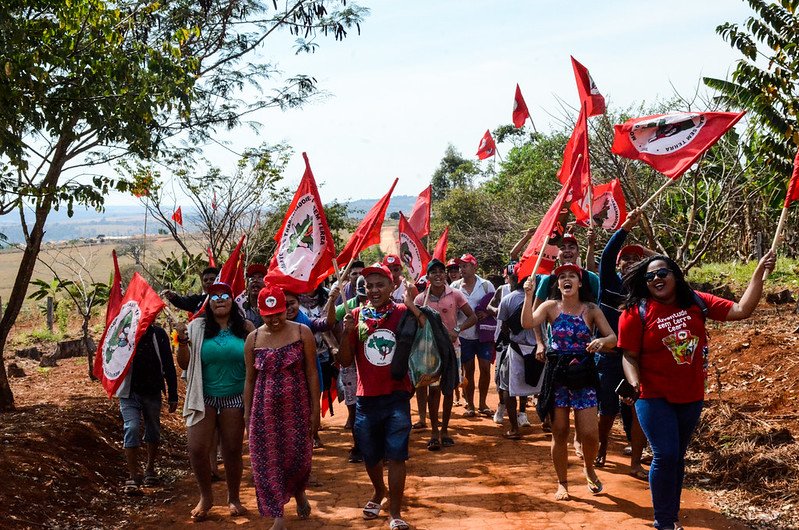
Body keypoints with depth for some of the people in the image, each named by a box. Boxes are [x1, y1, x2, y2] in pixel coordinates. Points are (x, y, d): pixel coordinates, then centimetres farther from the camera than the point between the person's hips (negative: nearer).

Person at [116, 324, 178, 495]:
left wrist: (173, 395, 2)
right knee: (131, 428, -13)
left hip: (153, 392, 2)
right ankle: (133, 477, -6)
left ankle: (150, 468, 33)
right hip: (129, 392, -2)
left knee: (153, 430, 13)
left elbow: (168, 366, 1)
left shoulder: (158, 334, -4)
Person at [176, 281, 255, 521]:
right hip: (204, 397, 0)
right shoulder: (197, 327, -1)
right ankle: (205, 496, 18)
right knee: (197, 449, -5)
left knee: (232, 450, 9)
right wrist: (182, 341, -14)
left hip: (234, 398, 0)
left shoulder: (245, 327, -1)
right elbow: (185, 364, 1)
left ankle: (234, 498, 27)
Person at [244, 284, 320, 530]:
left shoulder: (302, 332, -3)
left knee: (298, 455, 3)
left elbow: (312, 373, -3)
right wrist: (247, 413, 9)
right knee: (267, 460, 0)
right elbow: (250, 379, 9)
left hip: (296, 405, -2)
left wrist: (315, 408, -5)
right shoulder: (253, 338, 3)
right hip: (265, 408, 2)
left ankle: (298, 491, 38)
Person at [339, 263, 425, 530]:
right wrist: (346, 333, -18)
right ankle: (379, 492, 46)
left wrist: (413, 307, -22)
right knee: (370, 455, 19)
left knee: (396, 456, -2)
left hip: (397, 397, -2)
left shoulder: (404, 313, -5)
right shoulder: (357, 315, -2)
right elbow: (345, 361, -2)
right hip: (366, 399, 3)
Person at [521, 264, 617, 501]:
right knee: (560, 432, 5)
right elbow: (527, 324, -15)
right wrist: (529, 296, -24)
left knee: (590, 433, -4)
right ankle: (562, 483, 22)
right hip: (557, 374, 0)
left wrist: (602, 341, -24)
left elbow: (613, 338, -2)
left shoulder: (591, 310, 1)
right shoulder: (551, 307, 0)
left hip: (583, 374, 0)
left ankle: (589, 467, 29)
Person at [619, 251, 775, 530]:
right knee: (665, 455, -10)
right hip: (654, 397, -4)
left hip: (691, 397, 4)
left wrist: (759, 272, -7)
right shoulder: (636, 312, -11)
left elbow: (741, 310, -3)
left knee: (678, 457, 16)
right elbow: (630, 356, -9)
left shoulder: (696, 302, -1)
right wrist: (634, 384, -26)